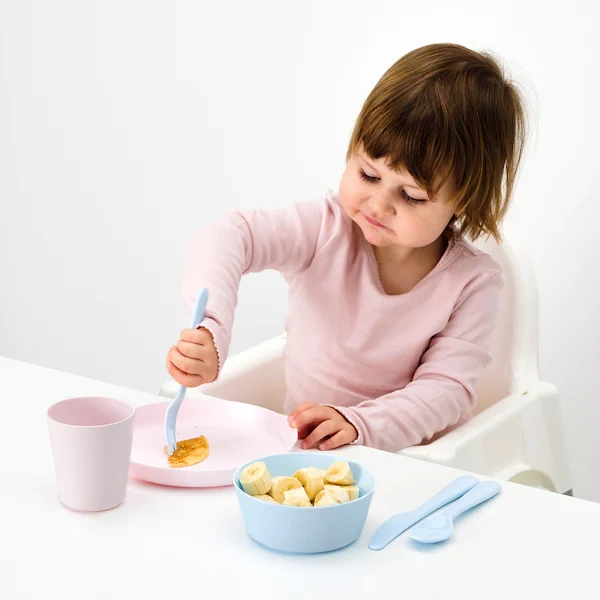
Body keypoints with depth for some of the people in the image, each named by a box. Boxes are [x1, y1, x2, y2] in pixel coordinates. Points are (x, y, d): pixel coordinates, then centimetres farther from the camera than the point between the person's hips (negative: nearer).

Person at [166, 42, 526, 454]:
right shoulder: (329, 227, -10)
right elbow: (228, 238, -22)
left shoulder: (474, 283, -10)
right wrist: (210, 333, -41)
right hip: (296, 444, 1)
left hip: (396, 459, -1)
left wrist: (358, 424, -31)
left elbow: (447, 390, -14)